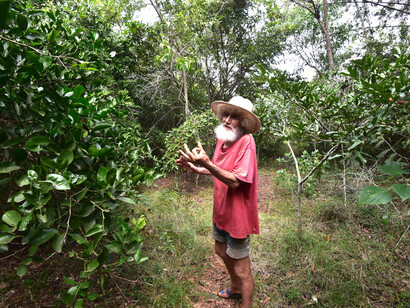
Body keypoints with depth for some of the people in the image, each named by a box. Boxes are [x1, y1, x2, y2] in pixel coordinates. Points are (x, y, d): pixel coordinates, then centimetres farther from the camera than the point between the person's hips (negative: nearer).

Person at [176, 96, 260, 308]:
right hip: (221, 211, 9)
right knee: (222, 252, 29)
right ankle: (236, 289, 55)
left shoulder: (246, 142, -24)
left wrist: (206, 163, -39)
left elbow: (235, 181, -30)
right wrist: (195, 169, 2)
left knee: (241, 269, 8)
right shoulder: (223, 138, 1)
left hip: (237, 215, -9)